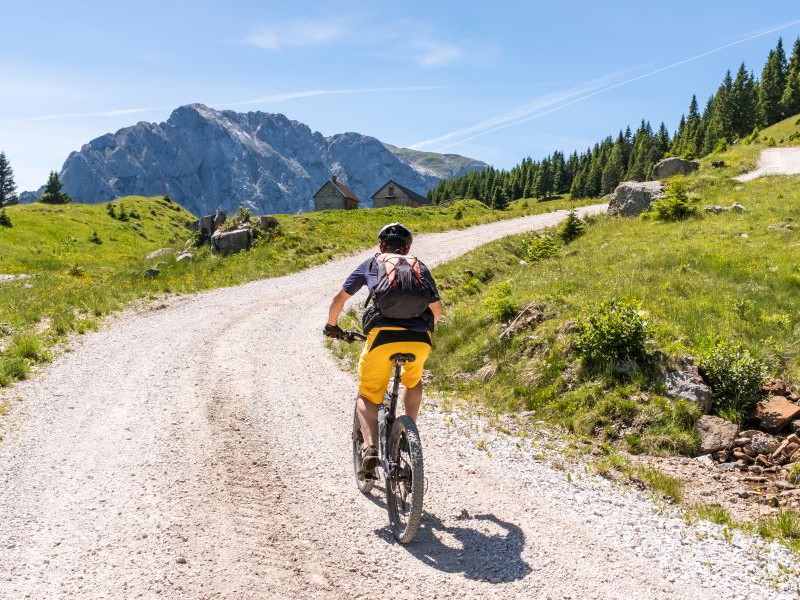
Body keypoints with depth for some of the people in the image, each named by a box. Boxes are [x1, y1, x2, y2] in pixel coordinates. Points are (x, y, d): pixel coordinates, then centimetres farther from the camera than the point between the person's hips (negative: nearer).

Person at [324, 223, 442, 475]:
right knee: (413, 380, 34)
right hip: (419, 340, 2)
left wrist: (331, 325, 41)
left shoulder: (370, 265, 22)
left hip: (382, 335, -2)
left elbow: (339, 298, 25)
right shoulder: (420, 267, 25)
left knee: (367, 396, 13)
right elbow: (437, 308, 24)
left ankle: (370, 447, -8)